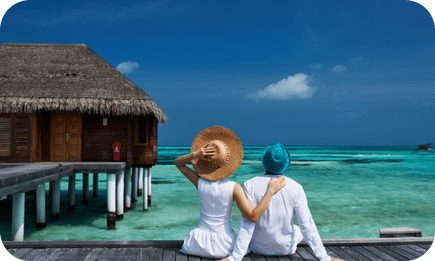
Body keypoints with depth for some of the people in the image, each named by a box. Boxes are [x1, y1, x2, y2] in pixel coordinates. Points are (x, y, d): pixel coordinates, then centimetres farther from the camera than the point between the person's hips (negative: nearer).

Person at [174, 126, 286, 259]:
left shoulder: (200, 182, -11)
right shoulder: (234, 188, -19)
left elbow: (177, 162, 3)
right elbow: (253, 217, -24)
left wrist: (194, 155, -17)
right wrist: (270, 191, -21)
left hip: (199, 243, 2)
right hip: (223, 246, -2)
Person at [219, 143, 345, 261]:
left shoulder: (250, 185, -20)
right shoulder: (295, 188, -19)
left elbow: (246, 224, -23)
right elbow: (307, 225, -18)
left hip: (259, 247, 0)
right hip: (286, 248, 0)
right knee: (299, 230, 34)